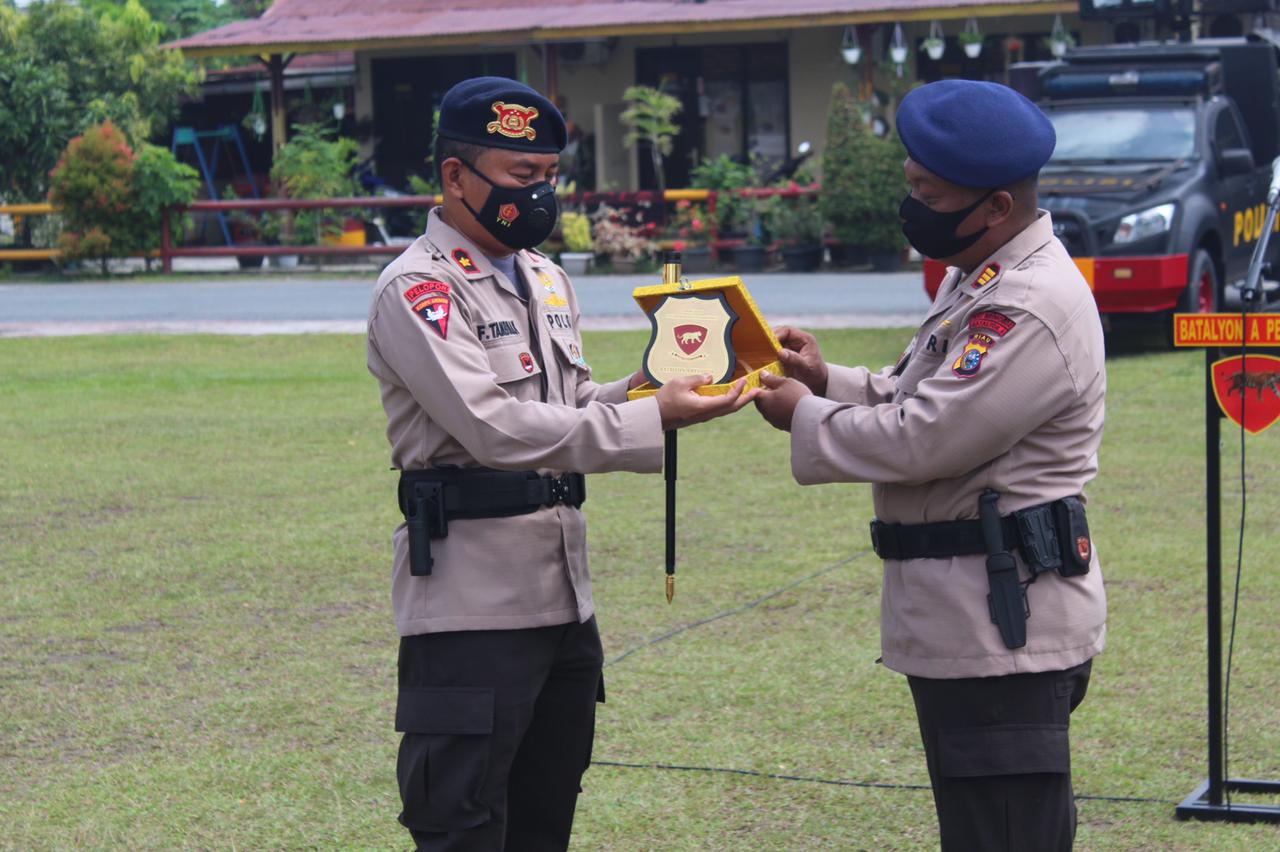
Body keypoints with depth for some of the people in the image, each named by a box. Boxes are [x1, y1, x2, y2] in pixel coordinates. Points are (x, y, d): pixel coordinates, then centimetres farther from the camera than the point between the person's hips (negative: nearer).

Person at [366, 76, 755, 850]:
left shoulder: (547, 280, 15)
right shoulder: (417, 291, -12)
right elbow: (496, 426, -23)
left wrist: (644, 388, 0)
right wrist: (652, 420, -25)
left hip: (562, 595, 9)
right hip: (472, 604, -9)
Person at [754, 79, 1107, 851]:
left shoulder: (1033, 308, -21)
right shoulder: (981, 280, 15)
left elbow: (922, 440, -23)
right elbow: (924, 400, 23)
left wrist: (805, 417, -8)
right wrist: (828, 380, 6)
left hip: (1004, 621, -11)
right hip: (976, 616, 11)